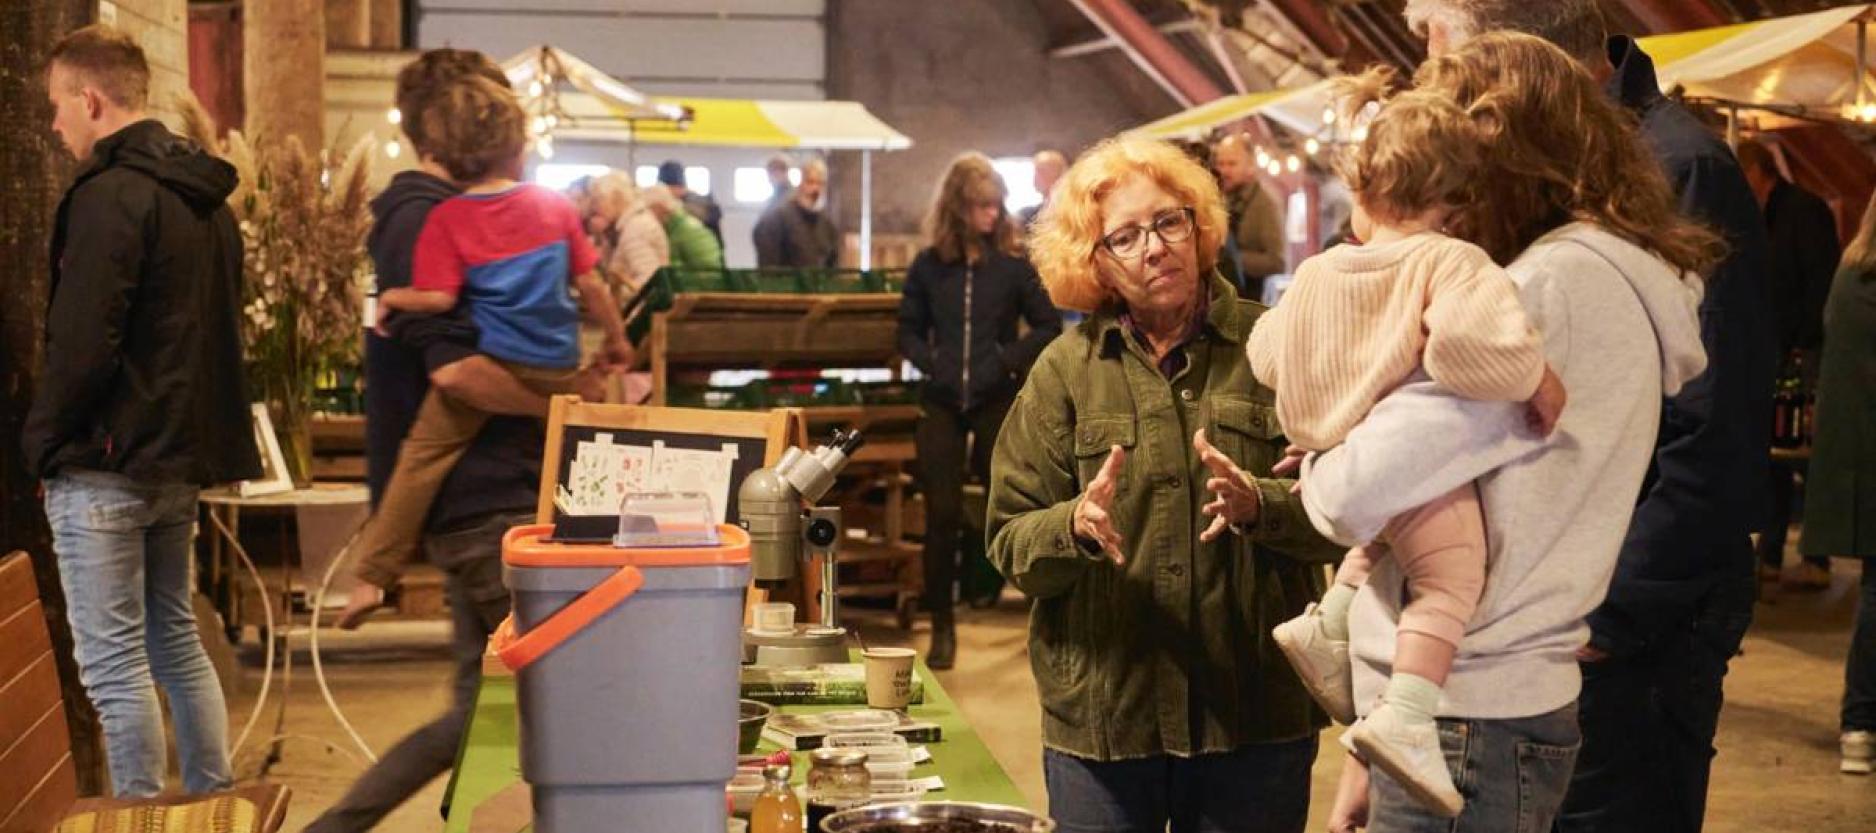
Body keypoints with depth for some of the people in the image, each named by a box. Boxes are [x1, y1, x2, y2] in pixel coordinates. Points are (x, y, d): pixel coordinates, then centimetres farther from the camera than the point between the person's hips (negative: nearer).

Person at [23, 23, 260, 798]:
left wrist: (43, 439, -6)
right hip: (182, 457, 9)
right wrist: (195, 430, 19)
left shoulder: (109, 196, -15)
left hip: (106, 462, -9)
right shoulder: (205, 198, 13)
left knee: (113, 663, -3)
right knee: (176, 641, 17)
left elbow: (81, 345, -19)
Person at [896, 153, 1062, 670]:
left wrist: (1007, 361, -11)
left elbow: (1048, 326, 2)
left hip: (997, 401, -1)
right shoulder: (929, 265, 3)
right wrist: (931, 364, -6)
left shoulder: (1014, 263, -2)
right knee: (941, 514, 0)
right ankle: (942, 625, 8)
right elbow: (909, 330, 11)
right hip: (942, 402, 1)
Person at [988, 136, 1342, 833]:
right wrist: (1076, 526, -19)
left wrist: (1259, 505, -22)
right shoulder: (1064, 370, 4)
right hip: (1102, 718, 1)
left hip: (1257, 721, 0)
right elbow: (1010, 546, 2)